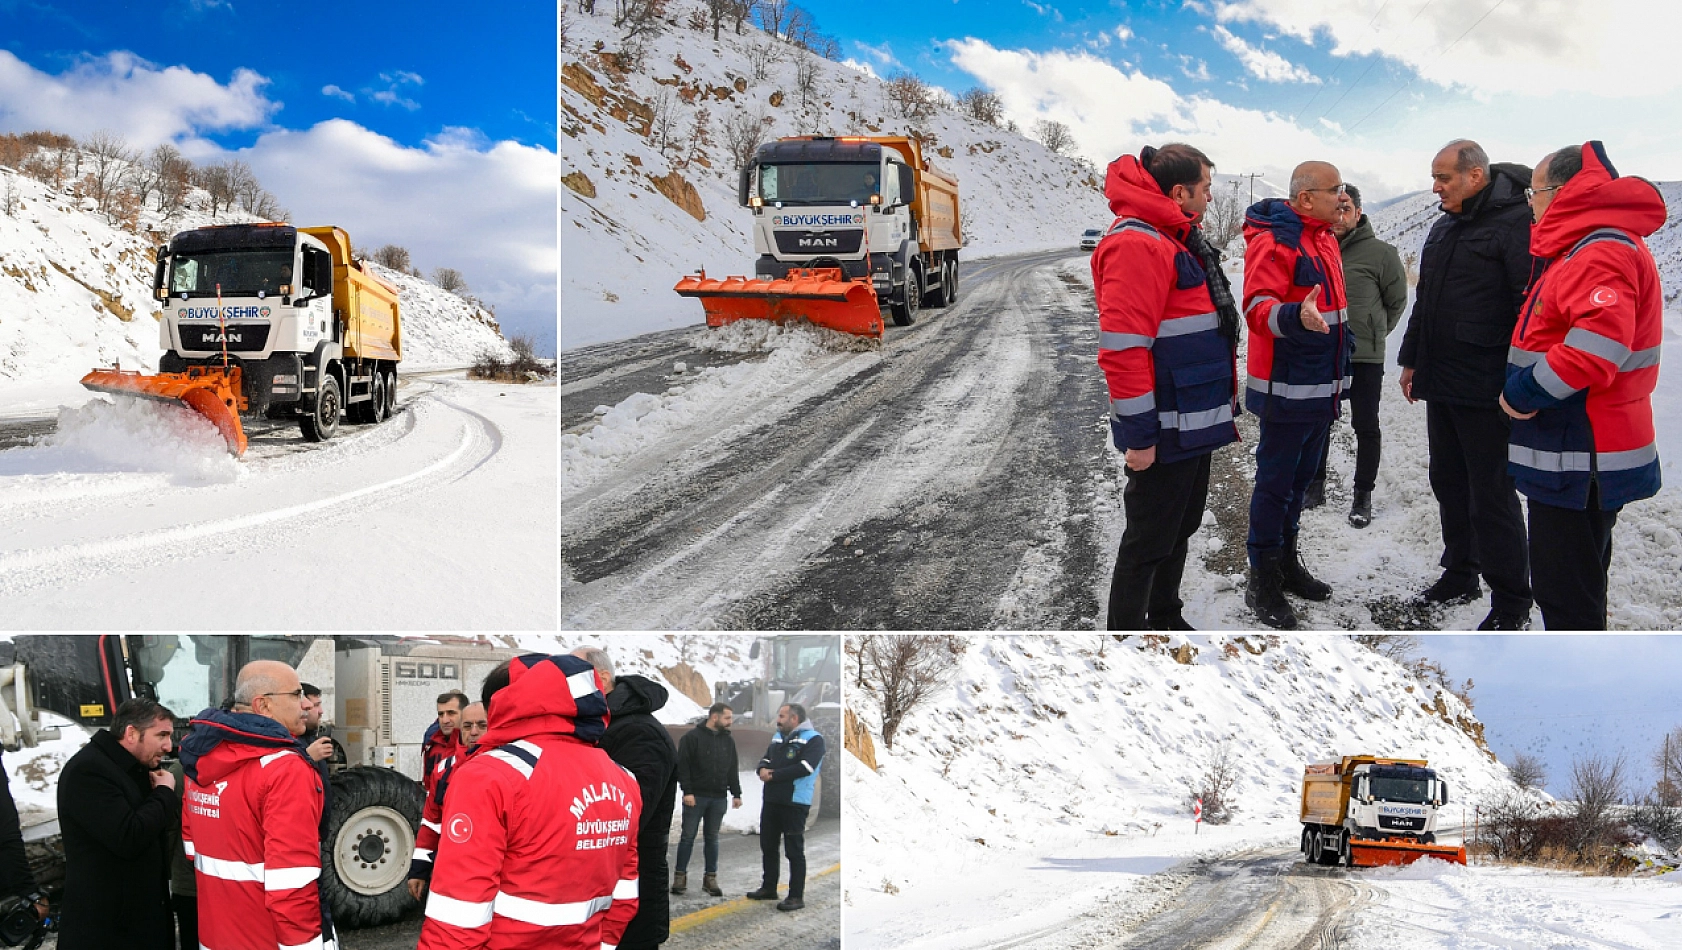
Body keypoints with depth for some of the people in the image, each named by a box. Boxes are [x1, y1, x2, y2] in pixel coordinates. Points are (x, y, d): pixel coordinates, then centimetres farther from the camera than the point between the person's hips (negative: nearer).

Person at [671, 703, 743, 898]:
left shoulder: (728, 740, 11)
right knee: (688, 836, 0)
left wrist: (736, 794, 10)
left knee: (712, 838, 9)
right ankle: (680, 876, 7)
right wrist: (687, 791, -15)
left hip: (718, 798, 4)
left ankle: (711, 878, 13)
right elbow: (682, 766, -9)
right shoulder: (692, 737, -6)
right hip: (696, 796, -4)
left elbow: (732, 770, 16)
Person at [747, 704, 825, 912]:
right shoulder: (778, 737, 16)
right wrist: (763, 769, -8)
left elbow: (804, 768, -20)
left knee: (794, 850, -4)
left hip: (795, 803, -8)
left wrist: (773, 775, -17)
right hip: (771, 800, 8)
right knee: (768, 846, 15)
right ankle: (768, 888, 28)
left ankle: (796, 896, 2)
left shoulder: (813, 739, -9)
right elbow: (765, 758, 17)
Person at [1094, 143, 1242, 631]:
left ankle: (1165, 619, 35)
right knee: (1149, 542, -1)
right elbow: (1122, 347, -25)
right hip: (1164, 434, -10)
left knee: (1181, 526, 20)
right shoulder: (1136, 245, -19)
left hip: (1194, 424, 10)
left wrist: (1220, 403, 24)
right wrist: (1138, 434, -24)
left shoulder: (1178, 240, 16)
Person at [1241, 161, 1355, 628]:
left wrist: (1343, 345, 30)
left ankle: (1287, 563, 30)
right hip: (1286, 388, -9)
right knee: (1276, 482, -2)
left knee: (1300, 478, 18)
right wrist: (1296, 316, -44)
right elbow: (1258, 307, -27)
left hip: (1322, 386, 9)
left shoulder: (1324, 238, 14)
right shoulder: (1273, 239, -16)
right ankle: (1262, 582, 7)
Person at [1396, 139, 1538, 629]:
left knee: (1492, 497, -3)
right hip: (1440, 386, 9)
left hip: (1487, 391, -9)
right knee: (1449, 485, 18)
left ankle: (1511, 602, 8)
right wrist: (1411, 360, 23)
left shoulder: (1515, 223, -14)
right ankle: (1460, 575, 33)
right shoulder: (1445, 227, 14)